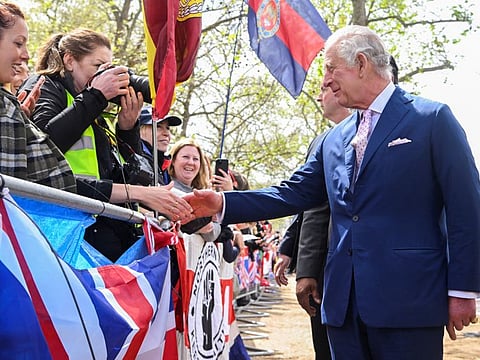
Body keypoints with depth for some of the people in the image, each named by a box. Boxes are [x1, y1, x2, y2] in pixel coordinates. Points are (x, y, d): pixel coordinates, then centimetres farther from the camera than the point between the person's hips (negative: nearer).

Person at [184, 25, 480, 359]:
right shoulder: (334, 140, 16)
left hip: (408, 299, -6)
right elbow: (295, 193, 14)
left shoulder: (432, 119, -3)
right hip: (344, 301, 6)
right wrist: (223, 203, 3)